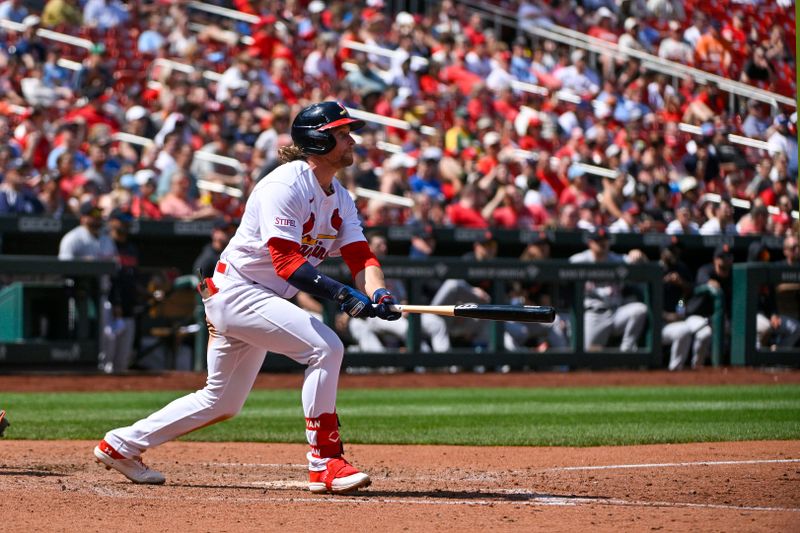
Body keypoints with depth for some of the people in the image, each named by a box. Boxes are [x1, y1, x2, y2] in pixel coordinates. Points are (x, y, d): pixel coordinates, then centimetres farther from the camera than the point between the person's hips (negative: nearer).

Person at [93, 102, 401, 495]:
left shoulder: (339, 198, 9)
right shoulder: (286, 185, -20)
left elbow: (360, 256, -2)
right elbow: (286, 262, -29)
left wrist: (377, 293, -23)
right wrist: (339, 293, -40)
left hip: (263, 301, 10)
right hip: (236, 291, -10)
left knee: (221, 403, 17)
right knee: (325, 346, -25)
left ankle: (122, 445, 29)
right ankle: (324, 463, -22)